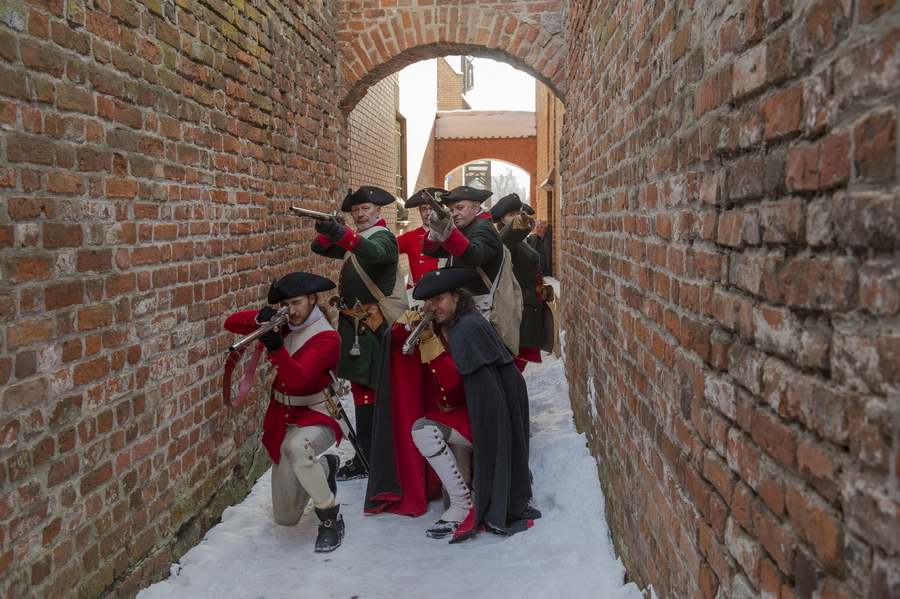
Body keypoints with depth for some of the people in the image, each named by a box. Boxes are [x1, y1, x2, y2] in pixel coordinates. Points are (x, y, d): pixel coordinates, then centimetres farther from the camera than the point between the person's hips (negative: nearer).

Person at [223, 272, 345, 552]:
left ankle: (331, 517, -23)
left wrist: (276, 347, -47)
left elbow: (297, 378, -30)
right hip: (281, 420, 6)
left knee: (295, 447, -45)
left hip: (315, 417, -6)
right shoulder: (283, 326, 1)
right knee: (285, 518, 11)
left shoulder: (327, 338, -18)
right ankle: (324, 466, 38)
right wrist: (259, 317, -22)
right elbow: (231, 323, -2)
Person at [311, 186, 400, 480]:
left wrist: (342, 234, -50)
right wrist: (328, 232, -9)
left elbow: (373, 251, -32)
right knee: (362, 386, 14)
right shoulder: (357, 238, 18)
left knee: (365, 389, -8)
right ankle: (370, 452, 26)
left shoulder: (384, 238, -8)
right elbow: (319, 248, 15)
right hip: (354, 324, 8)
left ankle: (366, 461, -2)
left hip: (372, 325, -8)